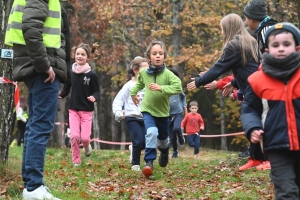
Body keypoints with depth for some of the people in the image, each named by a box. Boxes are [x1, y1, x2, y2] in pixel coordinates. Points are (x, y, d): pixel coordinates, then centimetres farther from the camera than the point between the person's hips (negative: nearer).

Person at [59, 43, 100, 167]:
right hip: (73, 110, 1)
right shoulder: (70, 73, -2)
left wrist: (94, 97, -24)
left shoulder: (92, 75, -8)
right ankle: (76, 161, 10)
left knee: (85, 137, -6)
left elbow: (96, 92, -3)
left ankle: (86, 145, 32)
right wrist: (60, 94, -14)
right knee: (74, 136, -9)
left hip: (87, 110, -1)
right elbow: (66, 89, 7)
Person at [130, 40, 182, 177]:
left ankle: (164, 151, 55)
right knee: (151, 133, -26)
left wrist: (161, 88, -38)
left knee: (163, 137, 20)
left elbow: (178, 87, -32)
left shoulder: (168, 74, -19)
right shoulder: (143, 72, -9)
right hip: (148, 110, 0)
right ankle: (149, 162, -19)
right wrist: (133, 92, 19)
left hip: (163, 112, 0)